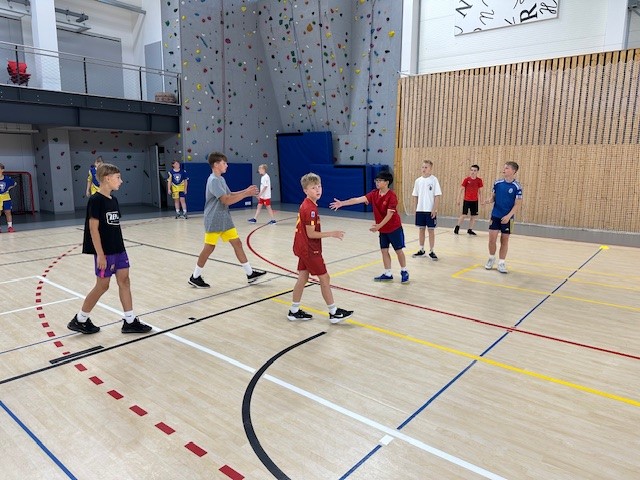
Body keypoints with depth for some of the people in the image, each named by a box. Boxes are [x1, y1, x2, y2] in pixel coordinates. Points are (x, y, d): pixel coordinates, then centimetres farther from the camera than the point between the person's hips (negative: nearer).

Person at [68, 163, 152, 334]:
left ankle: (130, 321, 13)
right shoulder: (95, 200, -14)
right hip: (104, 252, -8)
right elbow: (93, 228, -17)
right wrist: (100, 254, -19)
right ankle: (79, 320, 20)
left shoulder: (113, 200, 10)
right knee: (102, 285, 2)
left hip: (118, 249, 8)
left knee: (124, 281, 7)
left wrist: (120, 248, 16)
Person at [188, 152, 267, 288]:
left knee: (237, 243, 7)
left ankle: (250, 274, 14)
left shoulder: (221, 179, 13)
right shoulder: (213, 180, -18)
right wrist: (246, 194, -21)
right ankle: (195, 277, 14)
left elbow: (230, 194, 17)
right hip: (214, 221, -9)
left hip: (225, 219, 9)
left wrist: (246, 190, 4)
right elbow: (226, 200, -24)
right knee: (209, 248, -1)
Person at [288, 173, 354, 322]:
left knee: (303, 278, 14)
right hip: (310, 250, -9)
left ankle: (294, 311, 22)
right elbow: (311, 233, -22)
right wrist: (332, 233, -18)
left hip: (303, 248, 9)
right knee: (324, 278, 0)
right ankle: (334, 313, 10)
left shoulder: (306, 205, 9)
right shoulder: (310, 209, -21)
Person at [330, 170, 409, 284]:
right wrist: (341, 203, -20)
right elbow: (358, 199, -11)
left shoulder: (392, 196, -21)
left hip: (394, 228, -6)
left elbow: (389, 214, -24)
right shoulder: (374, 194, -3)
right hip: (382, 229, 6)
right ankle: (387, 274, 18)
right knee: (384, 250, 8)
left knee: (399, 250, 5)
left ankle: (404, 272, 21)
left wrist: (379, 226, -31)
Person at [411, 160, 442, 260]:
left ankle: (431, 251, 13)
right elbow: (415, 196, 10)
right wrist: (415, 208, 6)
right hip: (420, 210, 4)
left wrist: (435, 209, -12)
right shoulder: (418, 180, 5)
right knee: (421, 229, 11)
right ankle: (421, 250, 22)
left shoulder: (434, 180, -6)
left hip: (430, 210, -4)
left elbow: (437, 196, -7)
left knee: (431, 230, 4)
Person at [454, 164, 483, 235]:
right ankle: (457, 227, 16)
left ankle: (470, 230, 16)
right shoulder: (466, 180, -5)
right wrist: (459, 199, 0)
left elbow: (480, 191, 8)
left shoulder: (479, 180, 0)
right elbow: (461, 190, 0)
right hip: (466, 200, -2)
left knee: (473, 216, 5)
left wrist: (481, 200, 6)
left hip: (475, 201, 3)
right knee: (464, 215, -2)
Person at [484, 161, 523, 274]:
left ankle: (501, 263, 17)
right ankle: (491, 258, 22)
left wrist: (508, 216, -19)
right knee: (492, 239, -1)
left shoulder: (517, 187, -9)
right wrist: (489, 200, -13)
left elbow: (517, 204, -8)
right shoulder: (498, 183, 0)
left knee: (504, 240, 7)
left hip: (507, 218, -2)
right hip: (495, 215, 2)